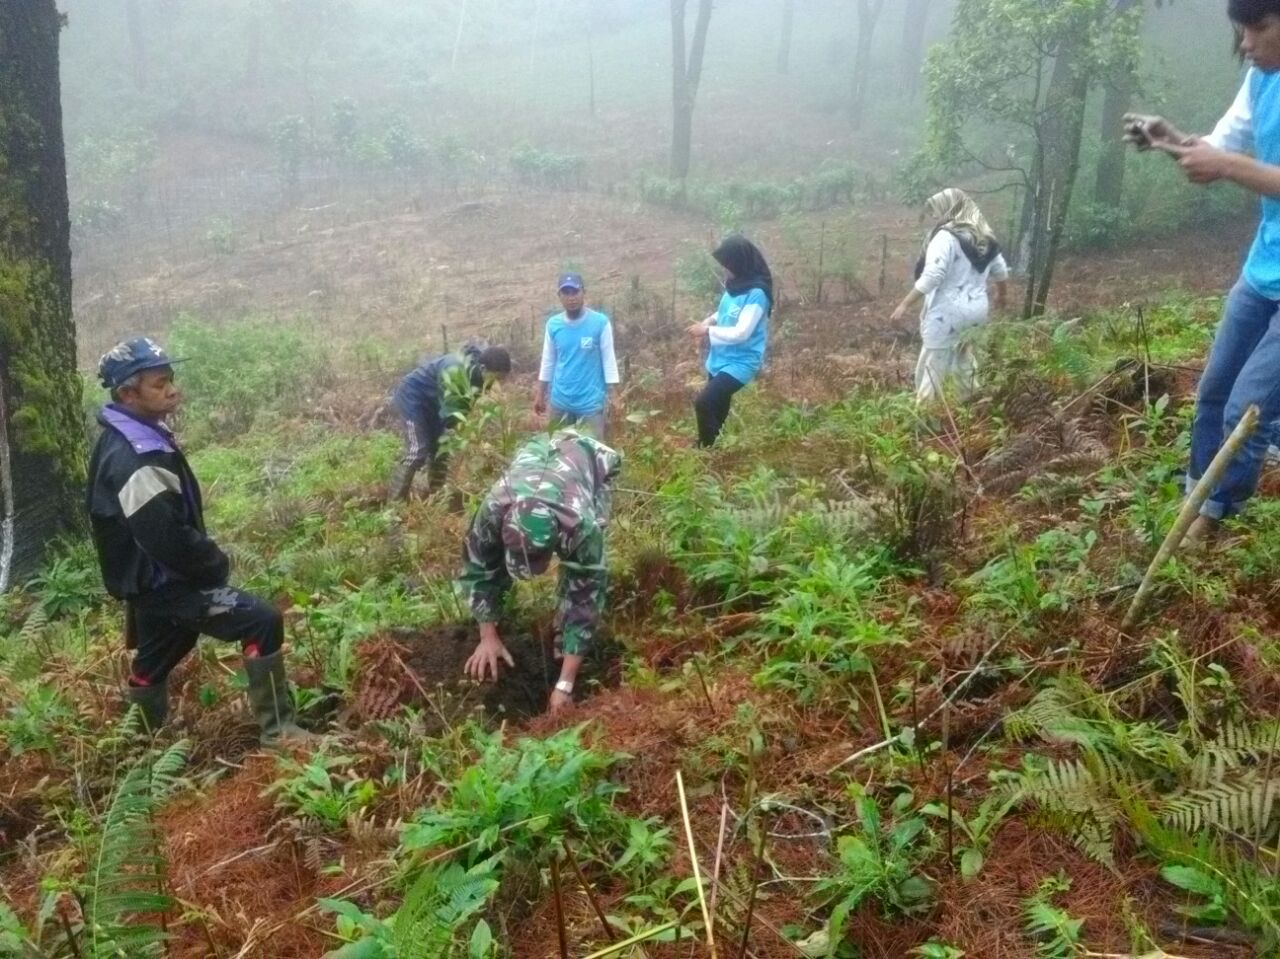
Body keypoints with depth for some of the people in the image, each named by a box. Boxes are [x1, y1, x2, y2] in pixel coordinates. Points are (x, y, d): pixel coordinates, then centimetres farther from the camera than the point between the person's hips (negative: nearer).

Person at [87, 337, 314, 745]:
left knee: (153, 665, 23)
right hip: (164, 582, -10)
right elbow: (167, 539, -30)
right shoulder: (134, 458, -27)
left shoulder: (133, 439, 7)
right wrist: (215, 562, -14)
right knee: (262, 621, -15)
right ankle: (277, 729, -7)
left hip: (153, 578, 10)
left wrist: (206, 556, 11)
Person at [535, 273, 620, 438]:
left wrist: (613, 396, -8)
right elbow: (548, 361, 9)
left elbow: (608, 360, -5)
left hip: (591, 402, -4)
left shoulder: (601, 322, -10)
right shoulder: (553, 324, 1)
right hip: (559, 402, 4)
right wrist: (540, 395, 10)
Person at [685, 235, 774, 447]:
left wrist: (707, 331, -19)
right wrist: (709, 321, 0)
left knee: (703, 403, -20)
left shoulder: (756, 293, -23)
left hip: (739, 363, -9)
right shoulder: (735, 284, 3)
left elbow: (741, 332, -26)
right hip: (720, 360, 9)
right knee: (716, 408, 20)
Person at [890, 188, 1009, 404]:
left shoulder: (946, 236, -13)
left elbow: (932, 276, -23)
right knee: (965, 366, 22)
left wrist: (905, 304, -19)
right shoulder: (985, 238, 12)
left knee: (931, 369, -4)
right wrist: (1003, 294, 42)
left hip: (947, 313, -8)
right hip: (976, 310, 9)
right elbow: (1001, 271, 22)